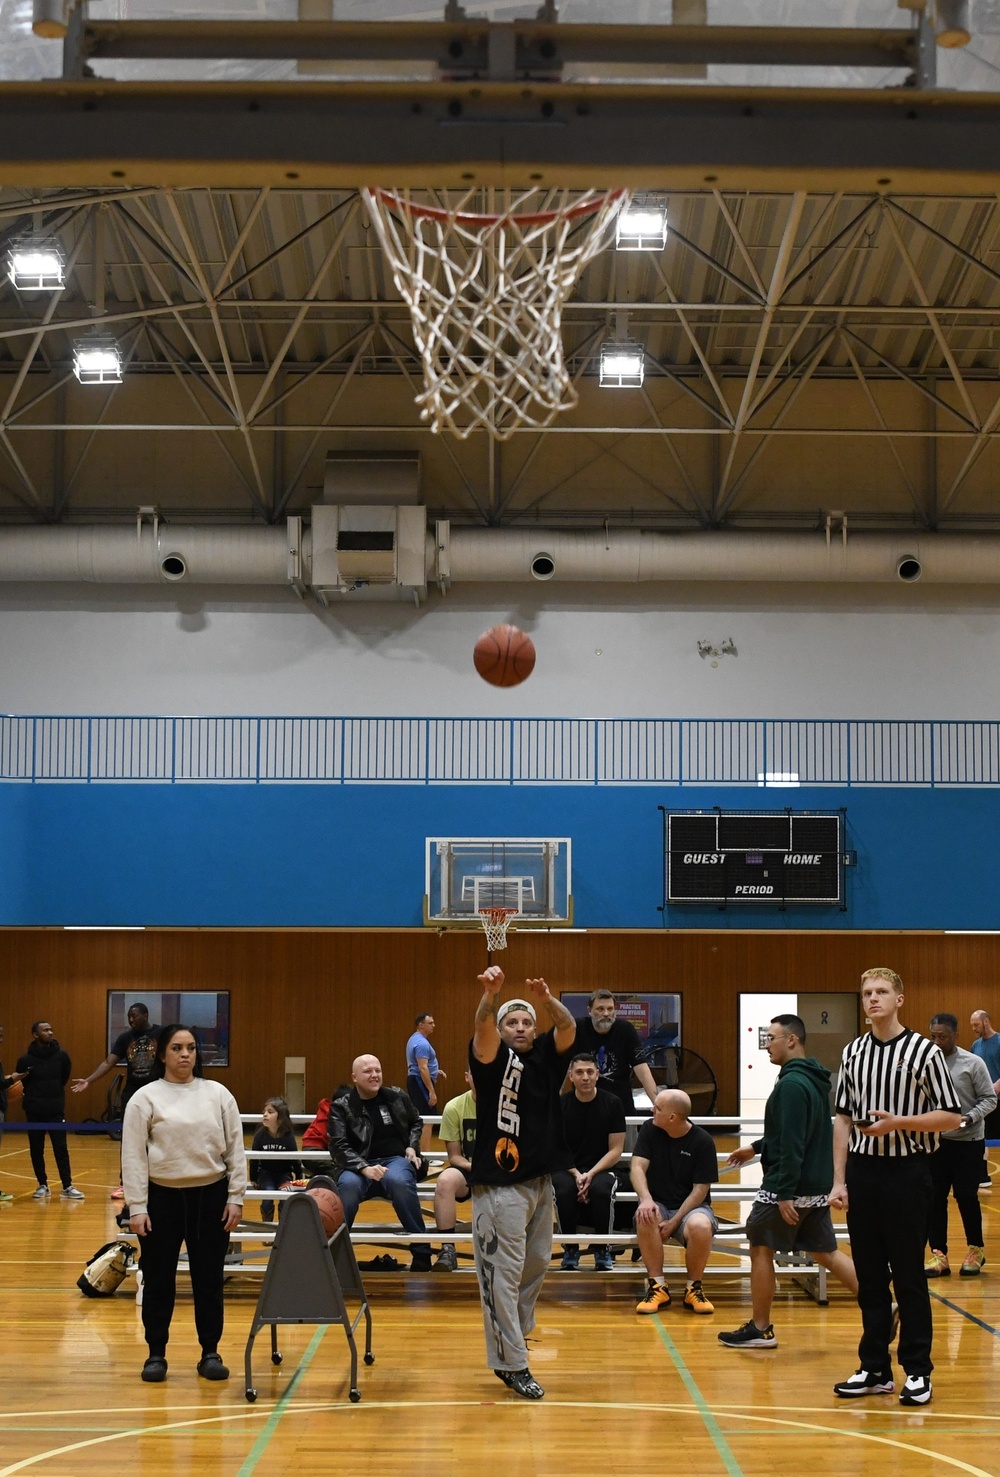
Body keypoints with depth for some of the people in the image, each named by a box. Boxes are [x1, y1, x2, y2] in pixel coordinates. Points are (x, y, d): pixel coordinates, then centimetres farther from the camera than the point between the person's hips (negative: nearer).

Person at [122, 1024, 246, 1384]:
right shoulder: (145, 1098, -3)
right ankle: (156, 1354, 18)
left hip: (210, 1195, 2)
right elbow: (133, 1157, -5)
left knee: (208, 1279, 8)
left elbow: (236, 1150, 5)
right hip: (162, 1196, -1)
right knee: (158, 1280, 6)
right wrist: (136, 1208, -9)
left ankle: (210, 1353, 18)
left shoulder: (218, 1094, 3)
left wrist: (235, 1198, 0)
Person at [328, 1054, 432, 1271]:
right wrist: (364, 1168, -22)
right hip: (359, 1165, -1)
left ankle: (421, 1251, -27)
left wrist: (412, 1146, 8)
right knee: (348, 1185, -38)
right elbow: (339, 1146, -6)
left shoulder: (397, 1097, 10)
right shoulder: (341, 1106, 3)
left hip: (395, 1160, 1)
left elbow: (416, 1123, 29)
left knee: (399, 1181, -36)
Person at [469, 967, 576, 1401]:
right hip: (499, 1183, -6)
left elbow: (568, 1028, -9)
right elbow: (483, 1030, -24)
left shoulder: (547, 1056, 9)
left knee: (536, 1265, 16)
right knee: (504, 1272, -5)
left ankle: (511, 1340, 34)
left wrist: (547, 1000, -31)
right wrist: (490, 996, -45)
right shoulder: (493, 1057, -3)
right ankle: (512, 1365, -4)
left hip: (541, 1181, 6)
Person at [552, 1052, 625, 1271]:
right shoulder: (559, 1105, -2)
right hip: (567, 1169, 0)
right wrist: (575, 1174, -18)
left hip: (600, 1169, 0)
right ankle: (570, 1248, -12)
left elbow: (616, 1150, -3)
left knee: (601, 1189, -35)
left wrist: (591, 1174, -18)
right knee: (564, 1190, -34)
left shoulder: (612, 1104, -2)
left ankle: (602, 1249, -13)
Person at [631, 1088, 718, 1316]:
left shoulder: (703, 1141, -10)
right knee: (645, 1218, -34)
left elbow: (700, 1190, -11)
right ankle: (658, 1286, -20)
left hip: (691, 1206, -2)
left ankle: (693, 1289, -12)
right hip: (657, 1204, 2)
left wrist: (674, 1222, -20)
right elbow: (638, 1167, -9)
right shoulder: (649, 1130, 0)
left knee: (700, 1226, -37)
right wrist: (646, 1199, -29)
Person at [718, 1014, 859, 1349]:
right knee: (825, 1252, 13)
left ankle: (760, 1328, 14)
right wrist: (757, 1148, 27)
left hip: (791, 1185, -9)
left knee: (760, 1249, 6)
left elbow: (792, 1143, -23)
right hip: (816, 1185, 9)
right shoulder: (813, 1079, 12)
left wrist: (784, 1193, -23)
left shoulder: (792, 1084, -18)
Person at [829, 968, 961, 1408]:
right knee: (869, 1274, 8)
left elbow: (951, 1116, -5)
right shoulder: (853, 1052, 9)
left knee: (909, 1274, 0)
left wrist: (898, 1122, -18)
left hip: (907, 1170, -4)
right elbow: (843, 1119, 11)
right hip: (863, 1169, 4)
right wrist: (839, 1181, 6)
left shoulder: (925, 1052, -5)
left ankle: (917, 1371, 9)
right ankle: (874, 1369, 16)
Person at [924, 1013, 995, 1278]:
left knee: (966, 1196, 0)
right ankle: (938, 1254, 11)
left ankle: (975, 1249, 20)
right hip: (935, 1140, 2)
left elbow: (989, 1099, -3)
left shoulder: (973, 1063, -6)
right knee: (934, 1198, 2)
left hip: (968, 1140, -2)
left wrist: (969, 1118, -17)